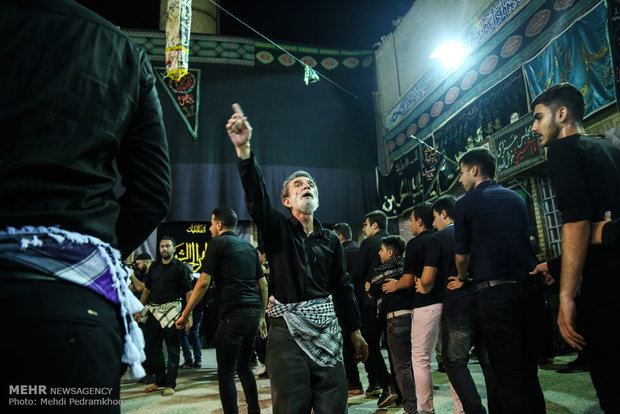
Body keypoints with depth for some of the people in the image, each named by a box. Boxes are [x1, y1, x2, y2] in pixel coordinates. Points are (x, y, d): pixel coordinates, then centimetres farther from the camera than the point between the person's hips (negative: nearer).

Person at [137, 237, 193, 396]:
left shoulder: (180, 267, -2)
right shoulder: (154, 266, 13)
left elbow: (188, 292, -7)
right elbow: (147, 289, 18)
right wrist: (139, 309, 12)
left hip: (172, 311, -5)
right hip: (153, 311, 5)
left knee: (172, 348, 1)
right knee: (151, 347, 9)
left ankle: (170, 384, 12)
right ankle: (160, 380, 25)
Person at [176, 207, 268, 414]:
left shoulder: (218, 243, 1)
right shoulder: (249, 246, 19)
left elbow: (204, 282, -7)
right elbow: (263, 284, 18)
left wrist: (185, 315, 0)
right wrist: (261, 316, 23)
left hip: (233, 313, -7)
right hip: (254, 312, 7)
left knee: (226, 372, 1)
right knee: (244, 366, 19)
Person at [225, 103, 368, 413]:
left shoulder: (330, 240, 11)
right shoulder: (277, 229, 1)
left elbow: (342, 286, 14)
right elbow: (256, 195, -17)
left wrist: (355, 331, 14)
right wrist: (243, 149, -32)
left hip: (326, 328, 3)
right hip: (287, 328, -3)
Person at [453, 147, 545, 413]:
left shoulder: (466, 203, -1)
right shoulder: (516, 198, 15)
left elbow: (462, 255, 2)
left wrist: (462, 277, 23)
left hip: (495, 291, -6)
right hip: (529, 287, 6)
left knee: (506, 373, -1)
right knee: (528, 368, 15)